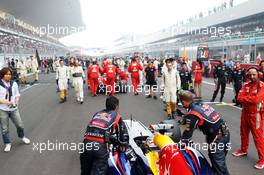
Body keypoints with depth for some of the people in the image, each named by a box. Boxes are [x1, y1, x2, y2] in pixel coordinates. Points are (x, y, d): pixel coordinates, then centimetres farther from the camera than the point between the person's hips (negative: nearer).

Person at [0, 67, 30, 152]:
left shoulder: (14, 83, 0)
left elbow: (17, 94, 8)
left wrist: (17, 101, -9)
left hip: (14, 108, 3)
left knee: (20, 125, 9)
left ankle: (22, 137, 37)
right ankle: (7, 144, 26)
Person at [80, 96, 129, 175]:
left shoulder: (97, 113, 28)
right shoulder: (116, 116, 17)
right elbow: (124, 135, 15)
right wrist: (124, 145, 37)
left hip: (87, 142, 4)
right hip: (101, 146, -4)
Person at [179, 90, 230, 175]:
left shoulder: (192, 114, -16)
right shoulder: (202, 105, 8)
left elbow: (187, 133, -10)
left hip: (217, 139, -9)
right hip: (226, 133, 9)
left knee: (219, 166, 2)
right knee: (219, 162, 23)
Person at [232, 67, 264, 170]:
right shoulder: (246, 85, 3)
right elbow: (239, 98, -7)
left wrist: (245, 98, -13)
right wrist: (250, 99, -21)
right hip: (245, 113, 6)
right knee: (244, 133, 19)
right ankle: (243, 150, 39)